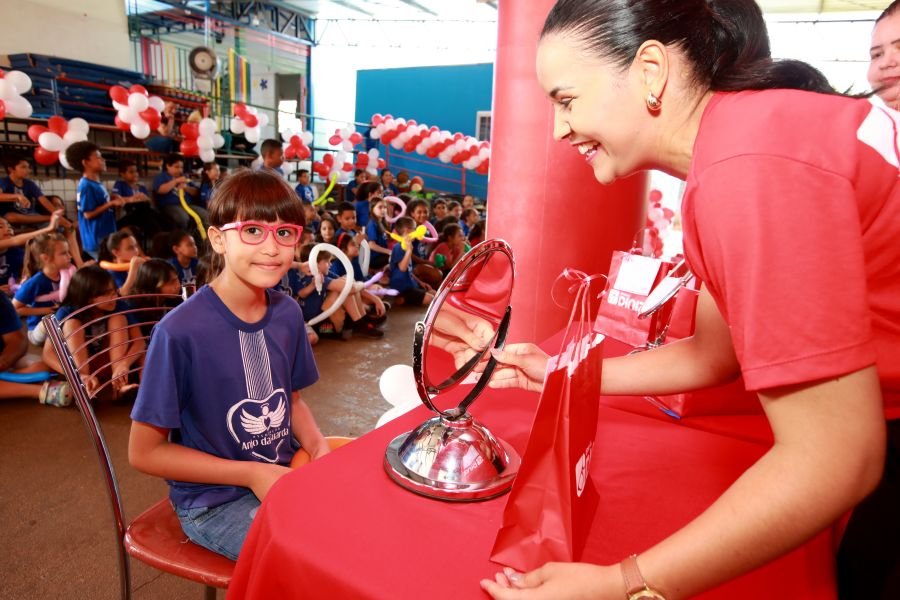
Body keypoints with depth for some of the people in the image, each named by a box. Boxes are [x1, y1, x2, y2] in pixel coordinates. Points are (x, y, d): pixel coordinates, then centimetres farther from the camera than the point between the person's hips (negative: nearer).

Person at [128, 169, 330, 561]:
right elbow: (144, 452, -12)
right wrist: (252, 475, -17)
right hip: (213, 500, -5)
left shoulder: (288, 314, -5)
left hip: (286, 475, 5)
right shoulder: (180, 332, -21)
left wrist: (318, 447, -8)